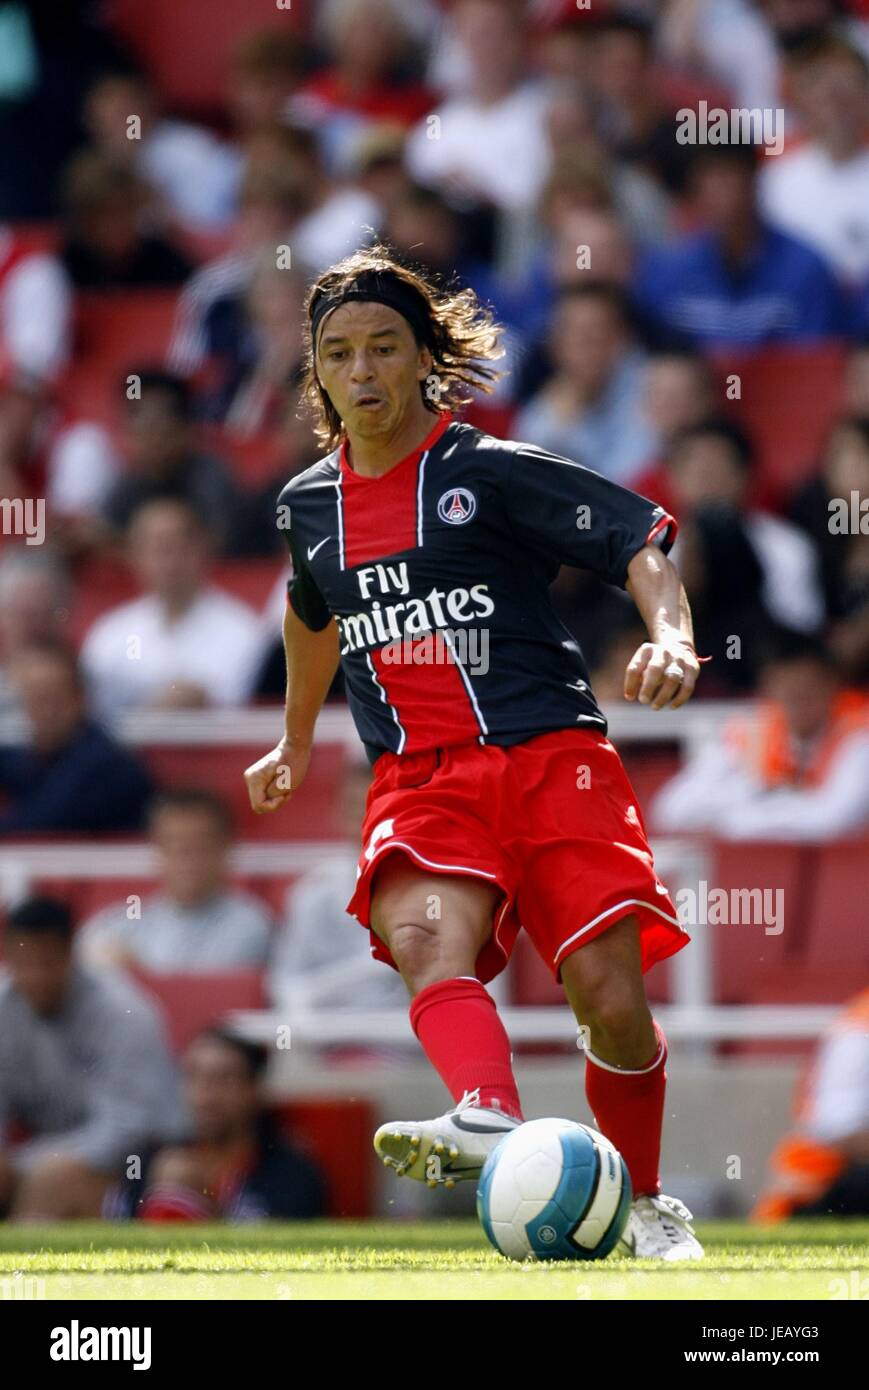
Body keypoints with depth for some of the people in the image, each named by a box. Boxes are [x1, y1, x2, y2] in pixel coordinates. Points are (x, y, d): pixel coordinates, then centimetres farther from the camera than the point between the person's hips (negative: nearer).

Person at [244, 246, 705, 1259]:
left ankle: (644, 1204, 15)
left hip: (551, 757, -3)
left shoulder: (492, 471, 1)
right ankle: (490, 1122, -58)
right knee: (422, 935, -32)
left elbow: (641, 541, -2)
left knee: (610, 1001, -10)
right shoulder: (309, 507, 16)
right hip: (419, 782, 3)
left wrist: (669, 639, -21)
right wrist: (296, 745, 48)